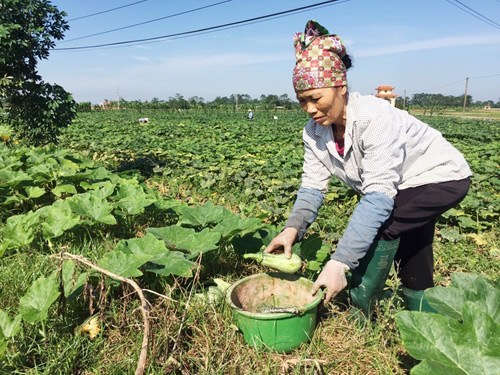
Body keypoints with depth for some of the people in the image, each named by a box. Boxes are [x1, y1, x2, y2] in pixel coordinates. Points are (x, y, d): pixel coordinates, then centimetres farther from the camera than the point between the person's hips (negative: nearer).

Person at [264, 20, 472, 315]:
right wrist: (293, 227, -32)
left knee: (381, 225, -28)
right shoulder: (315, 131, -14)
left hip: (442, 176, -7)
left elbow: (378, 197, -41)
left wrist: (339, 263, -45)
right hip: (403, 188, 7)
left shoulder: (375, 117, -36)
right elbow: (313, 187, -13)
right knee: (414, 279, 12)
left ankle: (359, 314, -6)